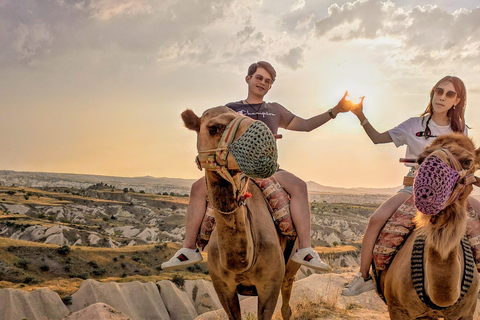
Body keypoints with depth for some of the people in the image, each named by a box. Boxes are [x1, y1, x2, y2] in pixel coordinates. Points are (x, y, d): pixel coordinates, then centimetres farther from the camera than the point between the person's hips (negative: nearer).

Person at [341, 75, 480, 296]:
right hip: (414, 186, -2)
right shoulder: (415, 125, 3)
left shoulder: (460, 131, 8)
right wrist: (361, 116, -5)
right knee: (377, 219, -25)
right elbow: (377, 138, 5)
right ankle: (364, 277, -11)